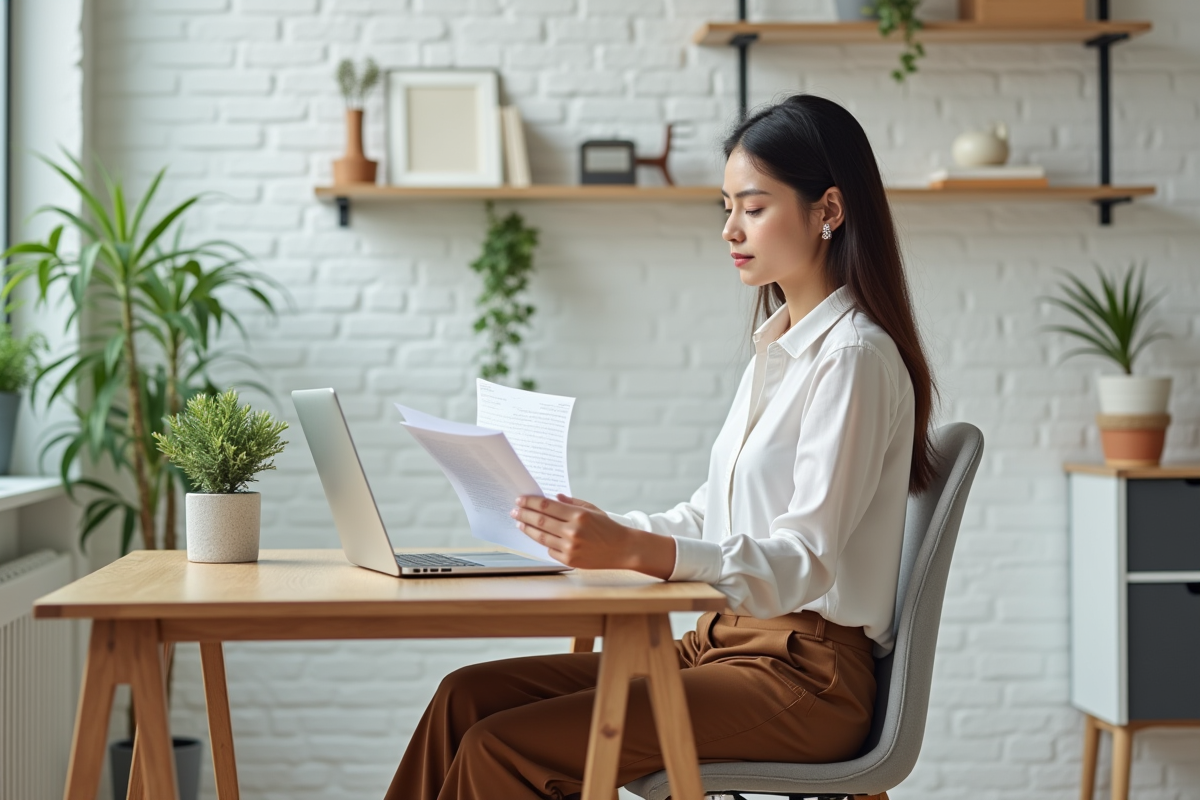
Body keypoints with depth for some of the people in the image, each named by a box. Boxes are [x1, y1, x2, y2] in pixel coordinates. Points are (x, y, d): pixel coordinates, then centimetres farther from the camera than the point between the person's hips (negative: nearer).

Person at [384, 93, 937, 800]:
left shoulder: (852, 357, -13)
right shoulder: (780, 346, 16)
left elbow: (804, 560, -22)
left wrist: (634, 551, -35)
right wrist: (595, 529, 3)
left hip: (804, 677, -9)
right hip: (729, 645, 9)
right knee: (469, 694, -5)